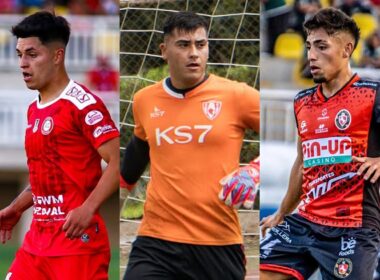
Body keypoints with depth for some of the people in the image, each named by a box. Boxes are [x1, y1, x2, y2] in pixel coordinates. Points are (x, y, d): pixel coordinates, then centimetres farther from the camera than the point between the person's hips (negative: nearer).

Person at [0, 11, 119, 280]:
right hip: (38, 236, 9)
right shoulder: (34, 110, 17)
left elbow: (117, 162, -17)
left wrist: (88, 208, -27)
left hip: (77, 237, -9)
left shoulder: (83, 103, -11)